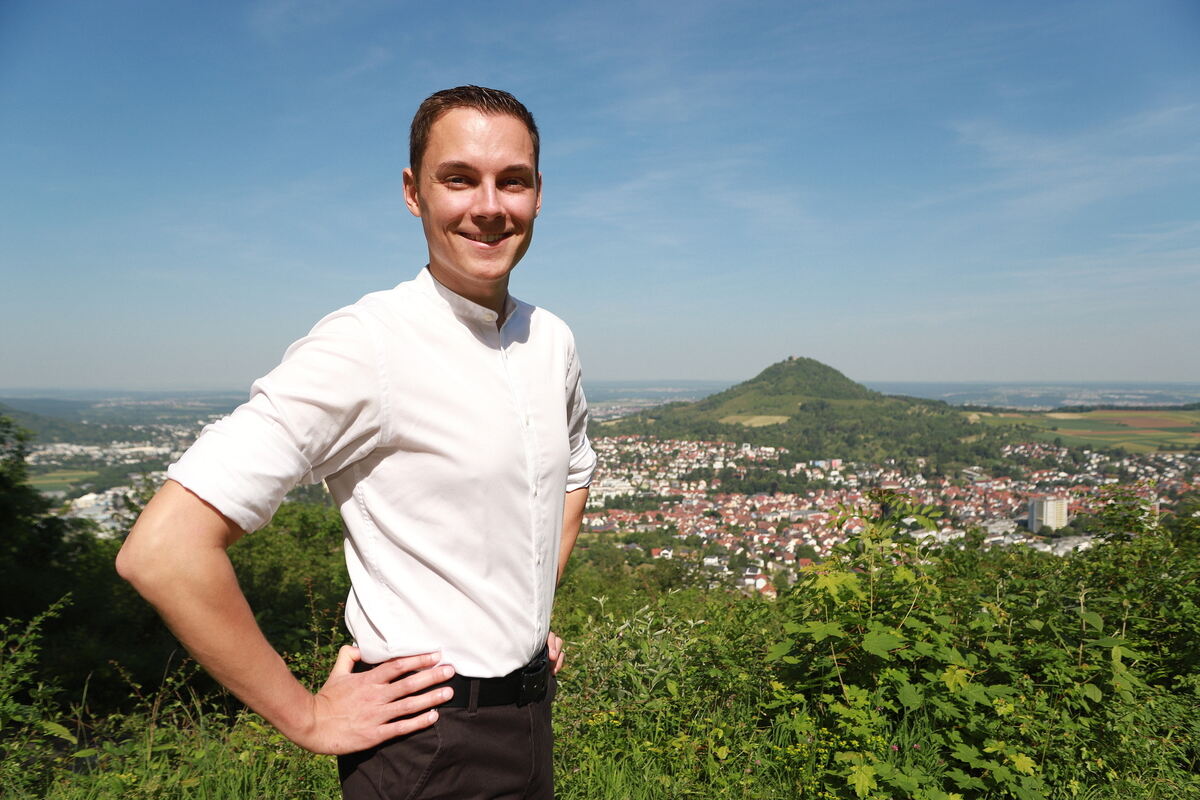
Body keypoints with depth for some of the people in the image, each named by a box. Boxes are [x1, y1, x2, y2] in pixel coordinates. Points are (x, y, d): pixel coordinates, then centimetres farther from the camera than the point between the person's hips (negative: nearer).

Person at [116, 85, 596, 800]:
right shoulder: (366, 346, -22)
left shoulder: (553, 341, -1)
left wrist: (531, 612, 10)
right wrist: (305, 717, -16)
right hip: (429, 740, -6)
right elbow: (162, 550, -26)